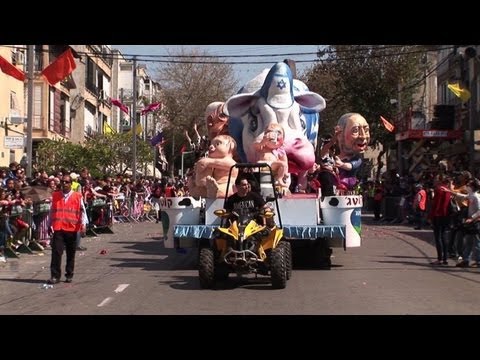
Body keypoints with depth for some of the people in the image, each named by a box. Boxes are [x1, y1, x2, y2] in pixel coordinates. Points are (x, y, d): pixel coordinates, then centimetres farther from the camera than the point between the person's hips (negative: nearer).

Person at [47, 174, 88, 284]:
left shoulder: (77, 196, 2)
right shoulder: (55, 196, 8)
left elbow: (82, 211, 0)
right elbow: (52, 211, 15)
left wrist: (83, 225, -10)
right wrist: (50, 225, 13)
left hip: (72, 229, -1)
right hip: (58, 229, 1)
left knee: (71, 253, 8)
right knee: (56, 252, -7)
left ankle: (69, 275, 20)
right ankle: (55, 276, -4)